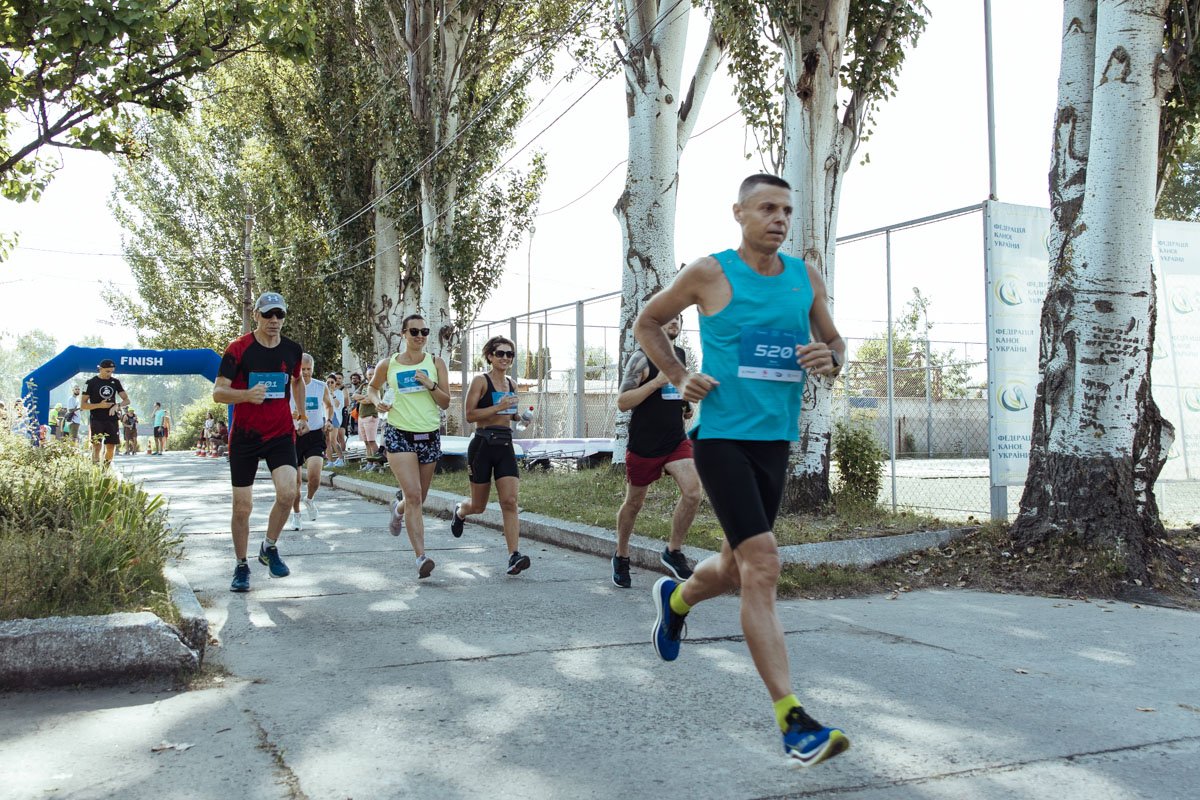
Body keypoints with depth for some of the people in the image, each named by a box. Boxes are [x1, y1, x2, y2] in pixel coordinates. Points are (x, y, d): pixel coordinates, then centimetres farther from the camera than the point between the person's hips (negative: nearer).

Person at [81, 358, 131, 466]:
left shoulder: (115, 382, 10)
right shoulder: (91, 382, -1)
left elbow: (127, 400, 10)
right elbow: (83, 405, -2)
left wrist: (117, 405, -11)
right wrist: (99, 405, -18)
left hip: (112, 419, 4)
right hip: (97, 420, -4)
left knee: (111, 447, 3)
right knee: (97, 446, -10)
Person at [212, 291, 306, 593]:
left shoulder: (292, 349, 4)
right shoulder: (238, 348, -8)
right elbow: (218, 392, -13)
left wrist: (302, 413, 19)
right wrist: (247, 394, -31)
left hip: (281, 433, 2)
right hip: (244, 436, -2)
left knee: (288, 492, -20)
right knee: (242, 506, 3)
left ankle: (270, 548, 6)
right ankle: (241, 566, 22)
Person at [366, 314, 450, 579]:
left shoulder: (436, 363, 4)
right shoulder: (387, 365, 2)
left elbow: (445, 403, 1)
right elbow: (373, 387, 21)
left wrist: (430, 384, -15)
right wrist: (378, 401, 0)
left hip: (429, 436, 3)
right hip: (399, 435, -3)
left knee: (418, 498, 14)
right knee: (414, 496, -17)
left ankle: (398, 508, 52)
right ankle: (421, 557, -18)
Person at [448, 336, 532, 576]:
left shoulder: (512, 384, 14)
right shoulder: (480, 380, -5)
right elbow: (470, 414, -12)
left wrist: (518, 415, 7)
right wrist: (498, 407, -21)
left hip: (505, 447, 4)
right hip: (482, 445, -4)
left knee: (510, 502, -11)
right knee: (478, 506, 10)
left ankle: (514, 556, -16)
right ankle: (460, 511, 46)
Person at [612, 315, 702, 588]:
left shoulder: (681, 355, 9)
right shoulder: (642, 358, -11)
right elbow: (622, 402, -16)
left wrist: (686, 406, 8)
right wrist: (656, 382, -24)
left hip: (676, 440, 5)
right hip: (643, 445, -5)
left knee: (692, 492, -15)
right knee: (633, 503, 9)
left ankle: (673, 551, 3)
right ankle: (621, 557, 31)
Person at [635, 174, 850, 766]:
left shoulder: (806, 277, 10)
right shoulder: (710, 273, -4)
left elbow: (834, 343, 18)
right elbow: (646, 324, 9)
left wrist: (830, 359, -5)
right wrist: (678, 377, -3)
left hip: (776, 440, 6)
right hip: (723, 437, -6)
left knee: (737, 567, 17)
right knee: (762, 566, -16)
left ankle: (675, 599, 51)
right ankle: (793, 721, -12)